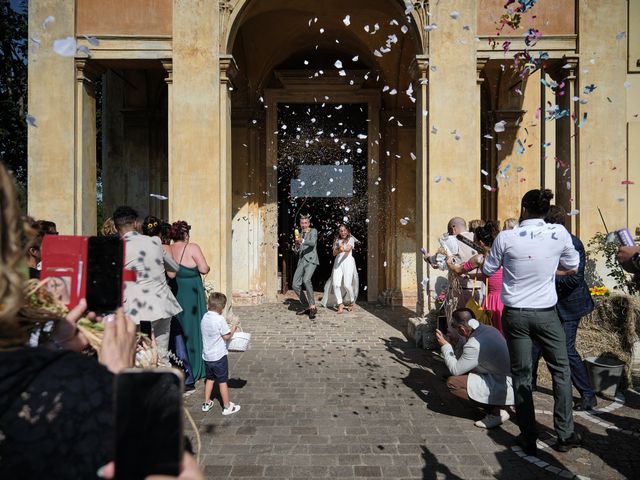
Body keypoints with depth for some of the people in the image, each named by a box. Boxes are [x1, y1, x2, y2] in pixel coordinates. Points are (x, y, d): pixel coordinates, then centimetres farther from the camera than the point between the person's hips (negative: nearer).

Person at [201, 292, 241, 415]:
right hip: (219, 356, -6)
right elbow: (226, 337, -14)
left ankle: (207, 403, 32)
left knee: (210, 378, 23)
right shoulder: (220, 319, -21)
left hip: (207, 356, 6)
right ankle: (227, 406, 17)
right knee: (222, 381, 6)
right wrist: (233, 328, 2)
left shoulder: (205, 317, 0)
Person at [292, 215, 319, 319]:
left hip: (311, 260, -7)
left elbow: (312, 243, -18)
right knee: (295, 285, -2)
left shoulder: (313, 231, 3)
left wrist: (302, 241, -36)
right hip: (301, 261, 7)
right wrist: (297, 246, 0)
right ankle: (306, 306, 14)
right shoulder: (300, 234, 22)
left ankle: (312, 306, -23)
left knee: (306, 280, -31)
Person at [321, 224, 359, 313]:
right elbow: (334, 253, 10)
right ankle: (340, 304, -4)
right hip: (338, 262, 3)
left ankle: (351, 301, 13)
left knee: (347, 284, -13)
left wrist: (343, 249, -34)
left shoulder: (351, 239, 8)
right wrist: (339, 250, -12)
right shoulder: (337, 240, 18)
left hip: (348, 262, -3)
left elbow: (349, 249, -12)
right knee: (336, 284, -13)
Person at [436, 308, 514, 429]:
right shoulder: (489, 329, 2)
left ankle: (496, 411, -6)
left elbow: (455, 370, -13)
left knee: (452, 382, -14)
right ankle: (498, 407, 13)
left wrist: (445, 346, -3)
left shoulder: (474, 345, -25)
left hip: (503, 390, -10)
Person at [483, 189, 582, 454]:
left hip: (515, 313, 0)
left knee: (521, 375, 10)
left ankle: (529, 439, 18)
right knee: (561, 370, 19)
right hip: (546, 313, 1)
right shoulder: (560, 233, -7)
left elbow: (488, 270, 2)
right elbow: (573, 267, 8)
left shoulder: (506, 237, -11)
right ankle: (565, 435, 25)